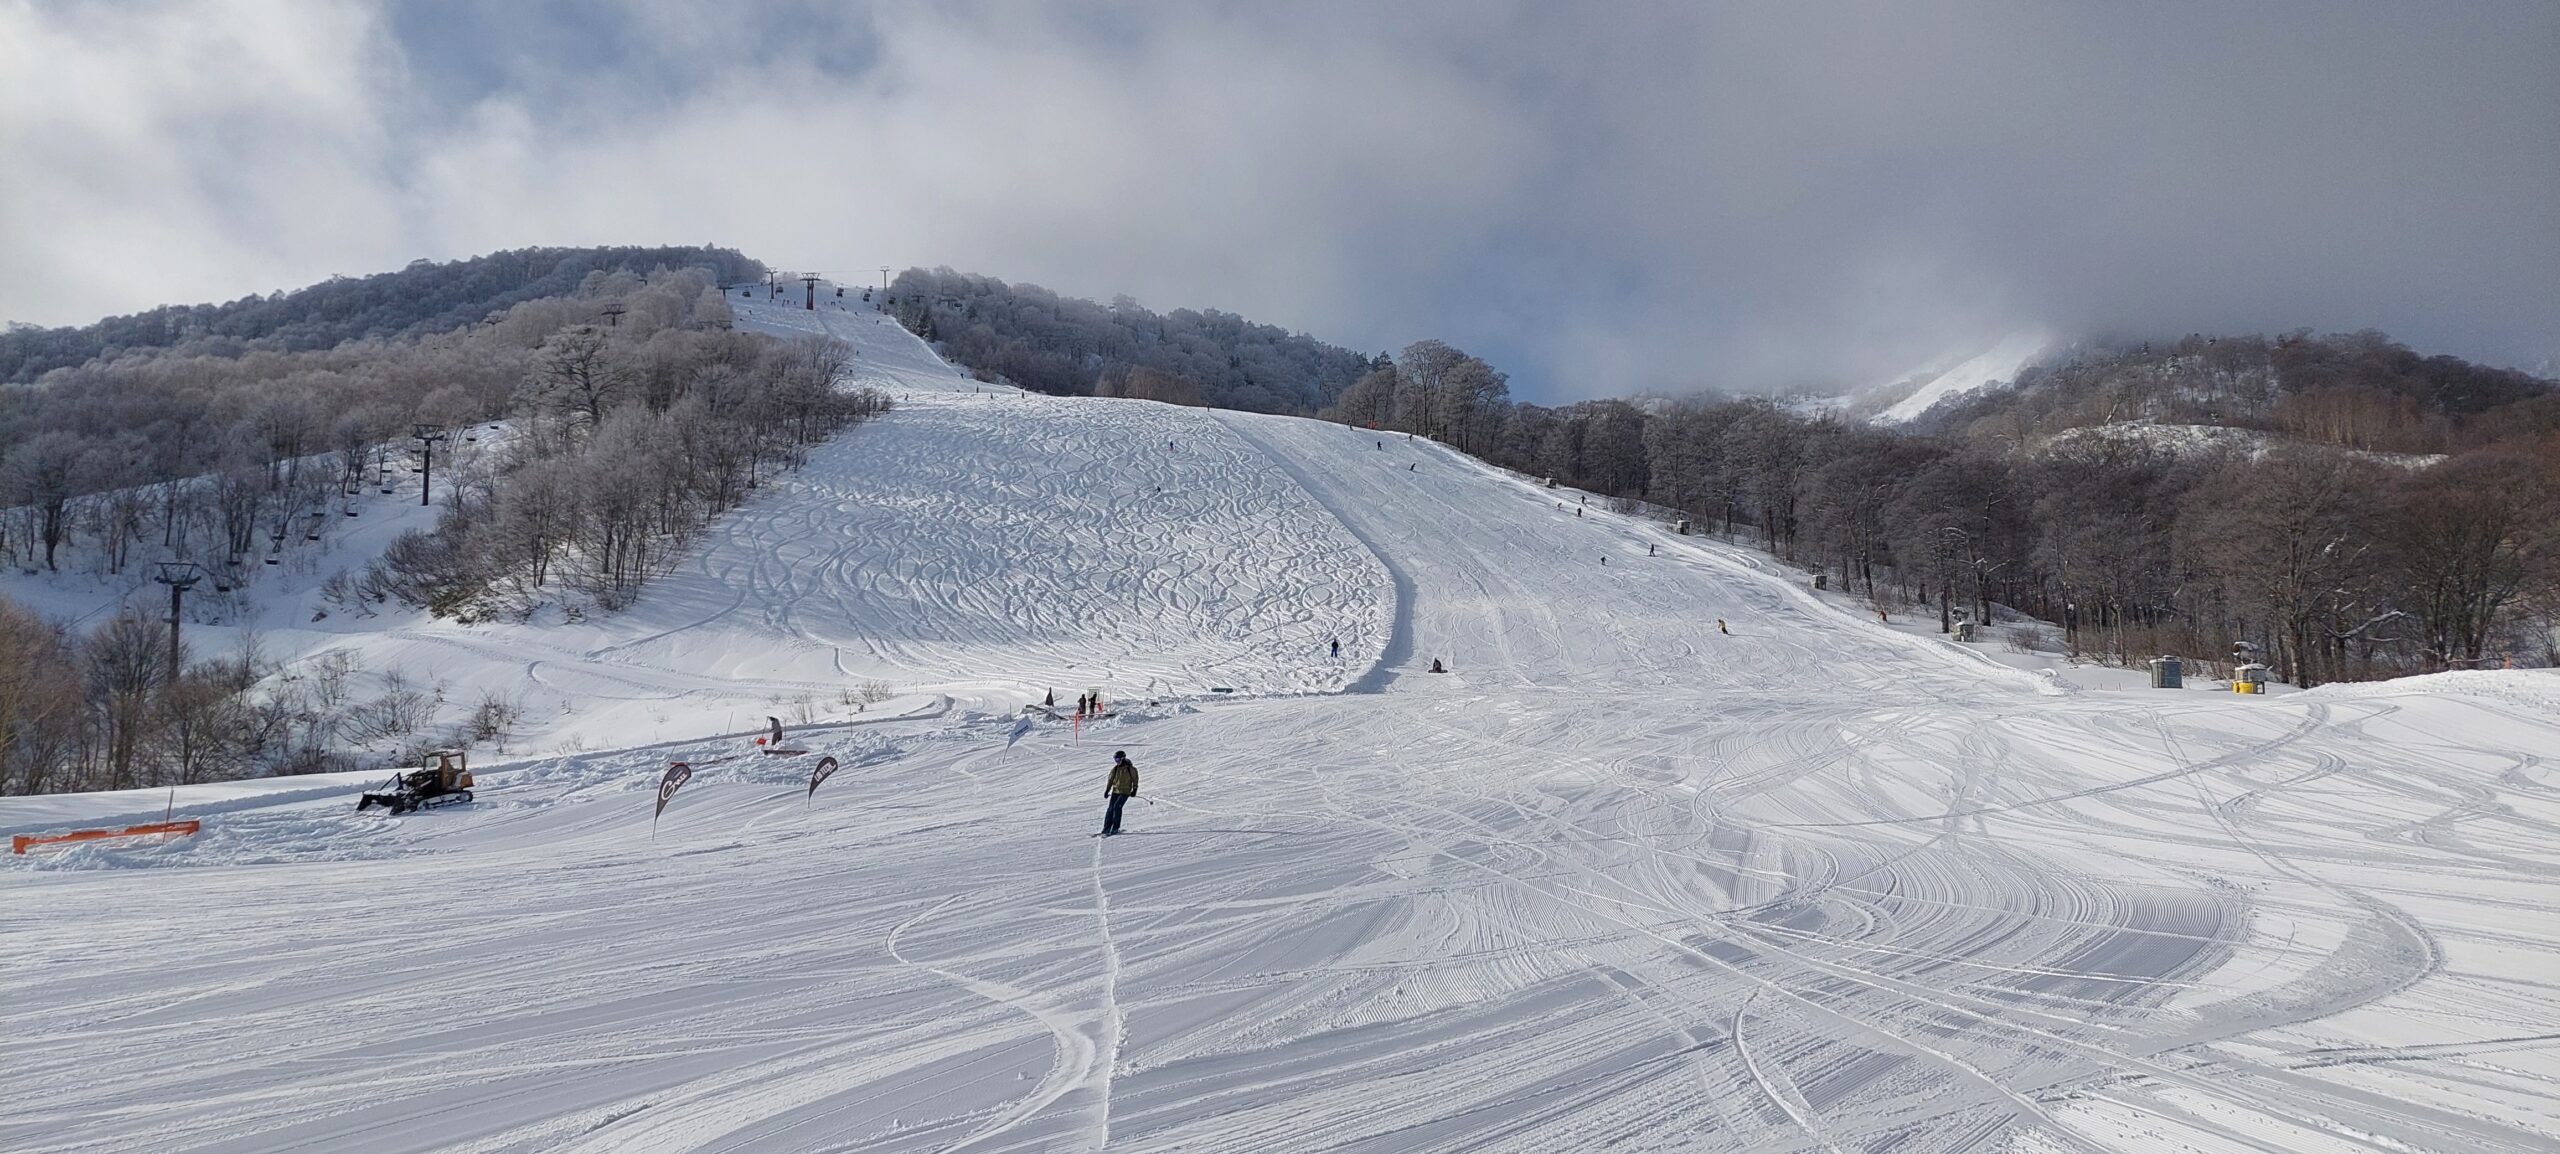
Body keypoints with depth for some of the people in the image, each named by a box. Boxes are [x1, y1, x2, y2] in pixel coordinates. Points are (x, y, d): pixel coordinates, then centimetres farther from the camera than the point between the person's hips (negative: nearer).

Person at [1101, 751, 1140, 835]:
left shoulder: (1130, 768, -3)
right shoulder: (1115, 769, 9)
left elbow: (1135, 779, 3)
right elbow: (1110, 780, 16)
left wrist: (1134, 789, -3)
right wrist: (1107, 790, 12)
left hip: (1125, 792, -5)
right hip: (1115, 791, 5)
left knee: (1117, 806, -19)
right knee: (1110, 808, -4)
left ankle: (1115, 828, -12)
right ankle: (1107, 828, 1)